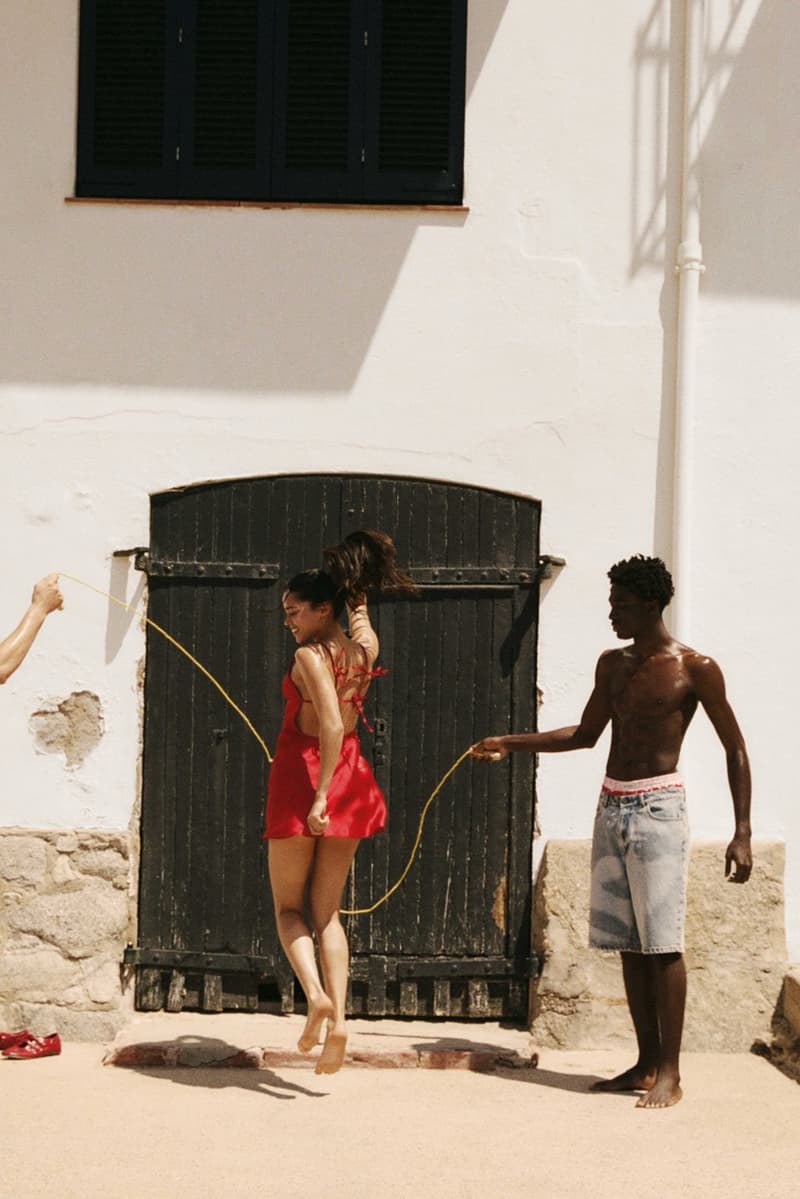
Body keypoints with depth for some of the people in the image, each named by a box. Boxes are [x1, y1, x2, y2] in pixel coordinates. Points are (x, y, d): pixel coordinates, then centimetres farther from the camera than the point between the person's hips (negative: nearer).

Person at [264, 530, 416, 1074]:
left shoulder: (311, 655, -15)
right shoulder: (365, 648, 4)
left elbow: (331, 725, -26)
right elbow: (358, 613, 29)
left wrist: (320, 796, -28)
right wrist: (355, 585, 13)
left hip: (304, 778, -6)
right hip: (351, 779, 6)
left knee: (287, 905, 10)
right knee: (328, 910, 10)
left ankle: (316, 993, -11)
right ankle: (338, 1019, -1)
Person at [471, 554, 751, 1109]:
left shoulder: (695, 668, -6)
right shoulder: (612, 665, 13)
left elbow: (735, 750, -4)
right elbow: (585, 734, 25)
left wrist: (742, 834, -11)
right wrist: (509, 743, 21)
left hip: (657, 810, -6)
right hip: (611, 808, 7)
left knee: (662, 944, -8)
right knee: (629, 944, 8)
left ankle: (669, 1073, -2)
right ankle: (647, 1062, 15)